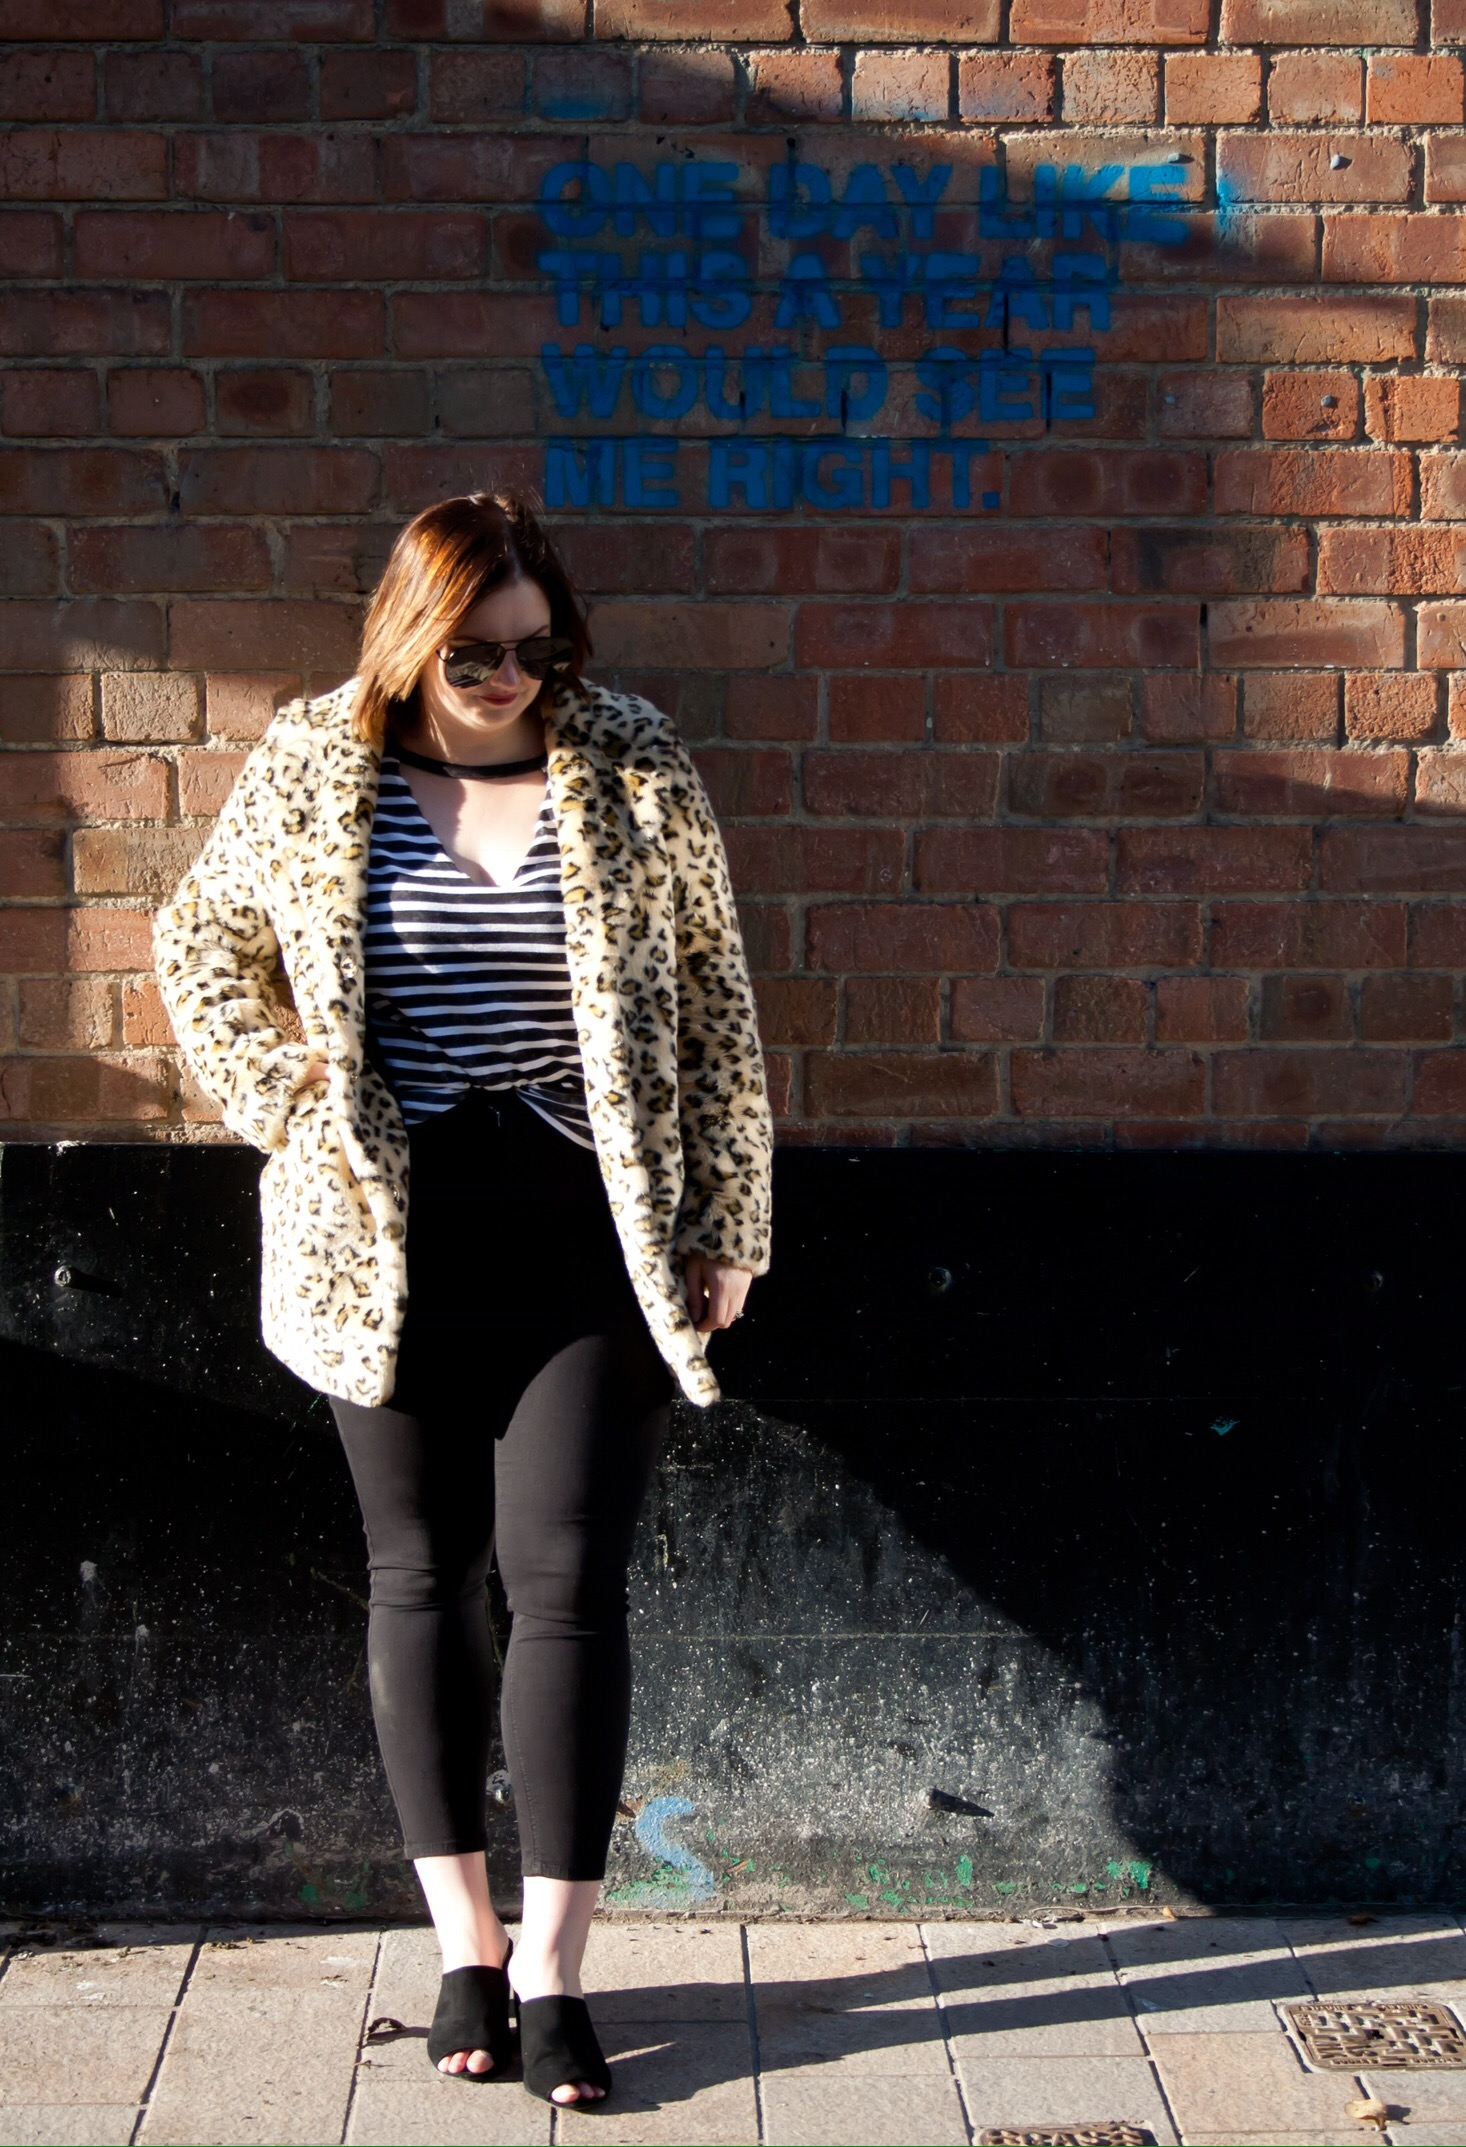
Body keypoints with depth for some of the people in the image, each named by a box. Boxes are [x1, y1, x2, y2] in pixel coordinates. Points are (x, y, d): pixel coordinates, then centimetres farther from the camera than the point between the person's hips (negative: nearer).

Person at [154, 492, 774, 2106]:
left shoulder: (632, 766, 0)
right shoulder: (310, 768, 1)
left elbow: (713, 998, 4)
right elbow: (200, 943, 14)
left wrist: (724, 1221, 2)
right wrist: (290, 1102, 1)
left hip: (589, 1226, -1)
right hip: (391, 1233, 1)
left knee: (565, 1575, -5)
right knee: (424, 1575, 8)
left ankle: (551, 1972, 3)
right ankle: (465, 1945, 21)